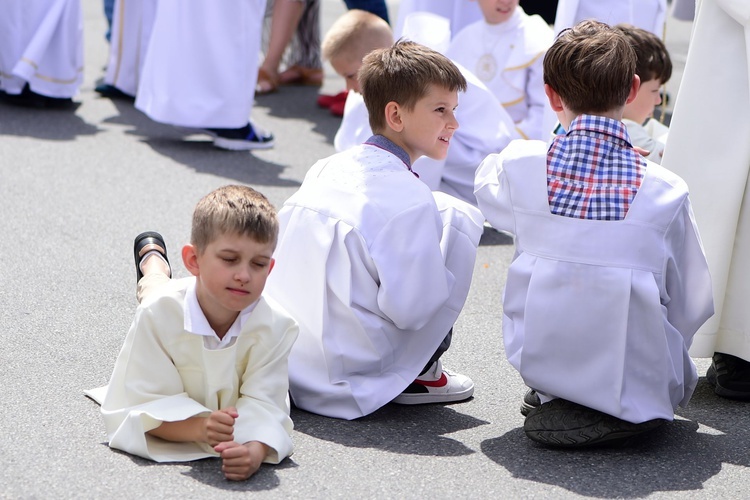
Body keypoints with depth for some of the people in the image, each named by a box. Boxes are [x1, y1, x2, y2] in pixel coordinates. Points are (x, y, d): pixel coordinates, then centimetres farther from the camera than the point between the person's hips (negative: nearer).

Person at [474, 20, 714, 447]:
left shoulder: (520, 164, -8)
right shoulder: (665, 189, -10)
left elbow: (488, 192, 19)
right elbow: (692, 303, 0)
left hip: (540, 360, 1)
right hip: (639, 377, -1)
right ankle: (626, 409, 4)